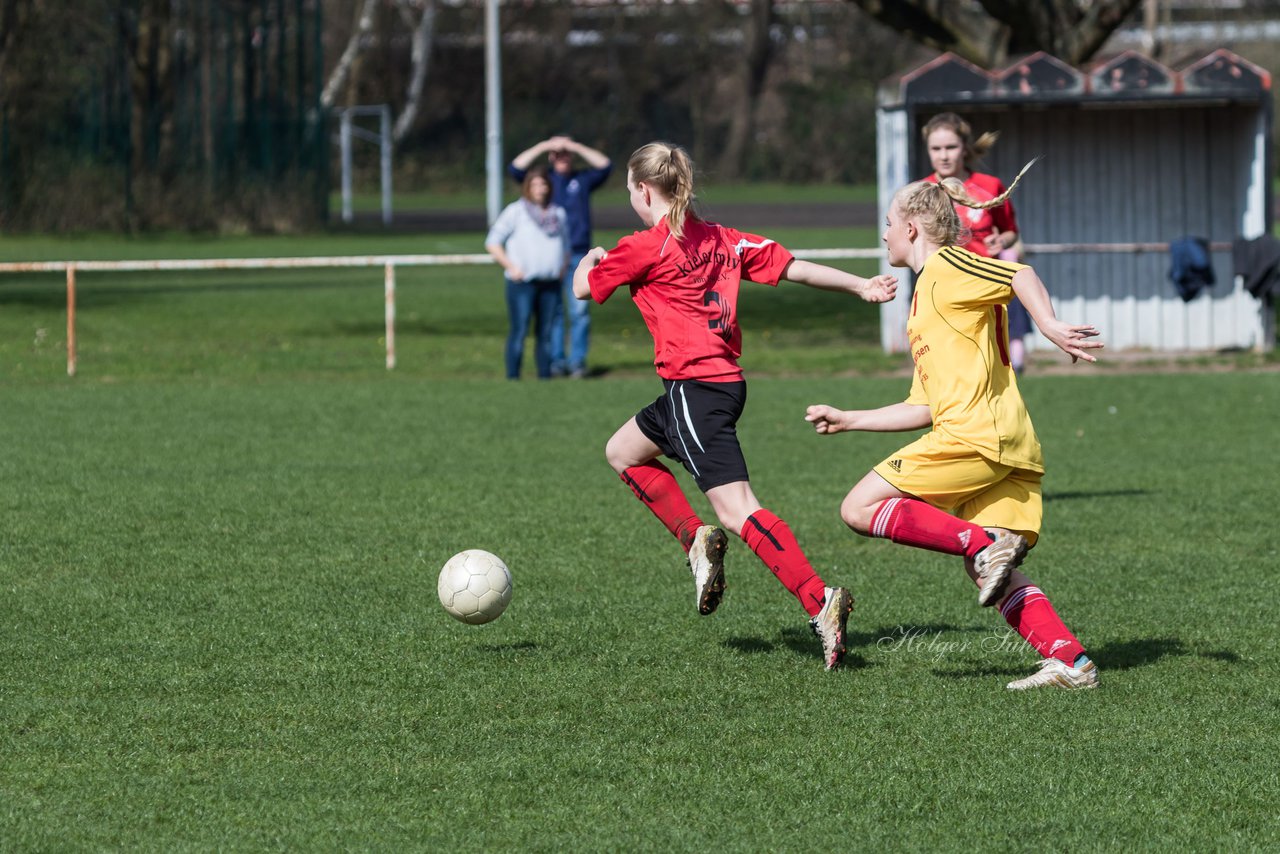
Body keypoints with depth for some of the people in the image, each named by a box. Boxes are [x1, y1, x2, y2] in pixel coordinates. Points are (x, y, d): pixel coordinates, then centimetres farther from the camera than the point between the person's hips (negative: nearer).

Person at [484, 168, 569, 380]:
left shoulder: (558, 214, 17)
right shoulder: (516, 211, 1)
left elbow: (566, 247, 30)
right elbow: (492, 243, 0)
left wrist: (562, 269, 12)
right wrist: (512, 267, -8)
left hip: (551, 283, 5)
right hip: (522, 282, -5)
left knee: (546, 332, 4)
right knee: (519, 331, -10)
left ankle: (545, 376, 8)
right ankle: (513, 377, -9)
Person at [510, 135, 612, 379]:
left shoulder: (583, 180, 13)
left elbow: (605, 166, 1)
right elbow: (516, 168, -2)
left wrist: (577, 147, -3)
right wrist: (543, 146, -7)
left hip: (578, 256, 0)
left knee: (579, 310, -7)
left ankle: (578, 361, -6)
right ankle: (556, 361, 3)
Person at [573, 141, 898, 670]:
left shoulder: (645, 248, -8)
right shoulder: (721, 240, 12)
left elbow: (583, 289, 7)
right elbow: (793, 268, 11)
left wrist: (590, 260, 30)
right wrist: (863, 287, 18)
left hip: (693, 386, -9)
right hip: (726, 382, 9)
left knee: (736, 510, -14)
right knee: (623, 452, 24)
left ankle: (819, 602, -25)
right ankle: (696, 540, 13)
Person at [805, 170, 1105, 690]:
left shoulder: (947, 267, 3)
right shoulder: (924, 308, 31)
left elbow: (1021, 275, -12)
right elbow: (924, 408, 30)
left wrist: (1050, 327, -27)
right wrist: (845, 420, 33)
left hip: (976, 433, -9)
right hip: (1013, 451, 9)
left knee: (861, 507, -7)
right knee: (993, 575, 4)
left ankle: (984, 546, -19)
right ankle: (1070, 662, -10)